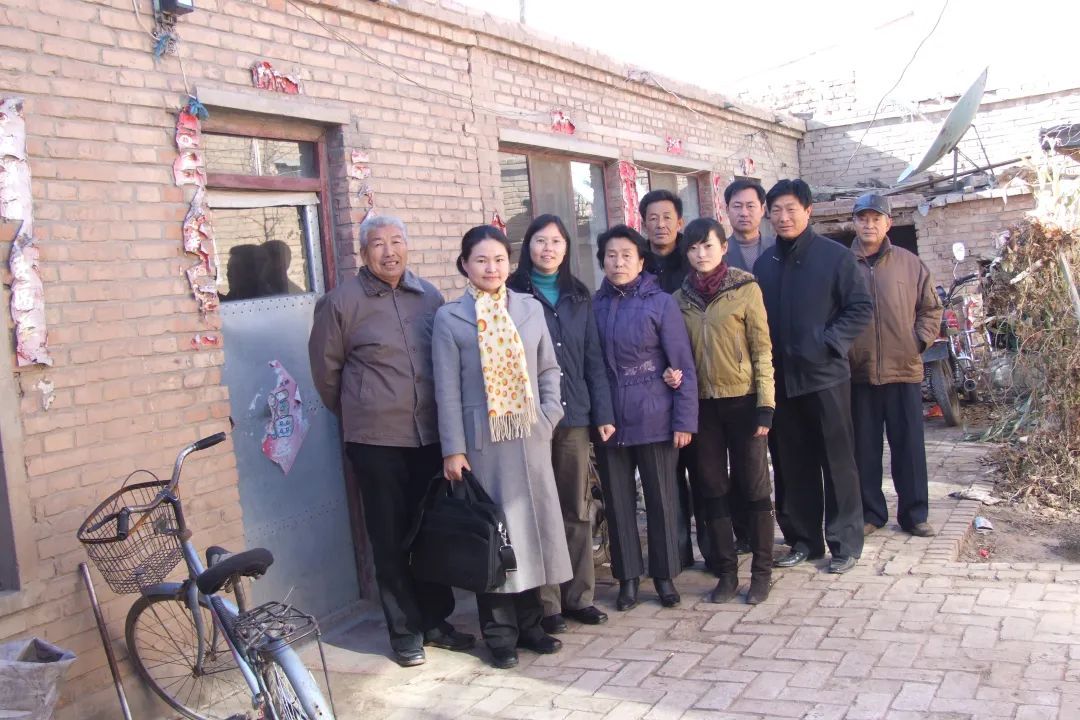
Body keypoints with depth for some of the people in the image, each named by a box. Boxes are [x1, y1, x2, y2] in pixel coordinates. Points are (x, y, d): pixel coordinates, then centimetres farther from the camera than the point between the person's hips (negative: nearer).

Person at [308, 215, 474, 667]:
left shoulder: (429, 296, 7)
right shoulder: (340, 302, -5)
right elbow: (326, 368, 3)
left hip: (429, 434, 4)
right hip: (375, 439, -3)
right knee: (391, 536, 5)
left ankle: (435, 619, 27)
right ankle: (405, 629, 19)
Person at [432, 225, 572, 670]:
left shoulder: (530, 309, 8)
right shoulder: (449, 318, -1)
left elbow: (548, 369, 12)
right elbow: (447, 388, -4)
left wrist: (549, 414, -1)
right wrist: (453, 449, -8)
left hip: (529, 437, 3)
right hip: (483, 440, -3)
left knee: (533, 524, 9)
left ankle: (530, 622, 23)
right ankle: (500, 633, 14)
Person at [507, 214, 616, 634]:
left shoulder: (579, 298, 12)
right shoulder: (513, 295, 0)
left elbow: (593, 359, 12)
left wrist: (603, 412, 6)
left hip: (574, 415, 4)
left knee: (577, 508, 8)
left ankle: (578, 595, 20)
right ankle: (545, 603, 10)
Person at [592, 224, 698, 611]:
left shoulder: (660, 302, -5)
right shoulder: (594, 306, 2)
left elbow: (684, 366, -5)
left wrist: (685, 420, -8)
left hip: (654, 419, -2)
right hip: (609, 420, 2)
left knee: (660, 499, 8)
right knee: (618, 501, 9)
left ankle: (665, 576, 23)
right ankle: (628, 577, 22)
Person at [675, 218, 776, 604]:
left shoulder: (746, 289, -4)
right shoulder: (681, 297, 7)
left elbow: (762, 350, -6)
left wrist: (765, 405, -10)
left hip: (742, 400, -4)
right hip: (702, 403, 4)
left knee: (754, 486, 5)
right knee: (712, 489, 8)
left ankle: (761, 572, 16)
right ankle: (726, 572, 19)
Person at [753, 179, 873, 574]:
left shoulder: (835, 256, -4)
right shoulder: (764, 263, 9)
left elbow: (861, 307, -5)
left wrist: (830, 343, -14)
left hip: (825, 375, -4)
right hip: (782, 379, 4)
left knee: (837, 460, 3)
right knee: (794, 464, 11)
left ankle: (845, 541, 14)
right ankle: (803, 539, 22)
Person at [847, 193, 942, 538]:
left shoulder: (910, 263, 4)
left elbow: (931, 308, 10)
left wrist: (919, 342, -1)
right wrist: (841, 349, -4)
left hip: (904, 369, 1)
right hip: (858, 373, 0)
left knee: (909, 445, 7)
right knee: (864, 447, 7)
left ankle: (914, 513, 18)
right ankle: (870, 512, 19)